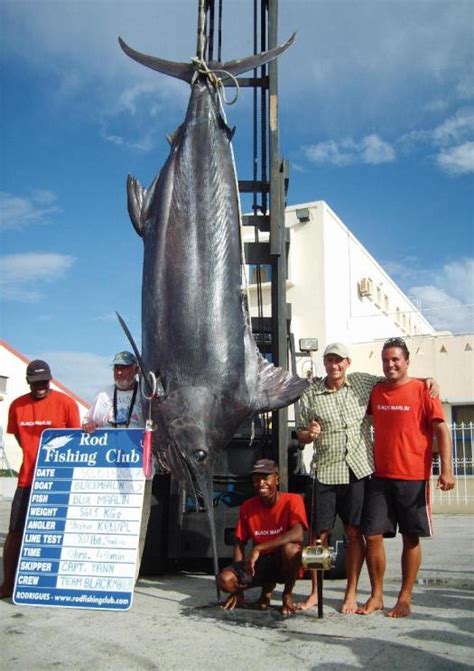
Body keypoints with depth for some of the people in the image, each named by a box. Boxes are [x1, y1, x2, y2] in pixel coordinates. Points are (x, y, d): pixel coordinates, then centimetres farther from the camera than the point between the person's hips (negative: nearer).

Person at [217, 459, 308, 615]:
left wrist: (258, 548, -33)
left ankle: (288, 594, -6)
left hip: (285, 562, -4)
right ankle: (267, 586, 10)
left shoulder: (292, 500, -15)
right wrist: (239, 584, -6)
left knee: (289, 548, -38)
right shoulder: (247, 507, -2)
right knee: (224, 580, -22)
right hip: (259, 563, 4)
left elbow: (298, 534, -32)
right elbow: (240, 543, 2)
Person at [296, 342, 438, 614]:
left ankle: (351, 594, 18)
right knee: (320, 533, 4)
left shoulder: (363, 382, 5)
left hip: (359, 469, 0)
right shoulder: (310, 395, 4)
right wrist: (309, 433, -12)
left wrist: (427, 380, 0)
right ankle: (315, 592, 19)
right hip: (325, 471, 0)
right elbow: (301, 433, 11)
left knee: (355, 533, 5)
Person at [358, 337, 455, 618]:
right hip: (380, 477, 4)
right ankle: (376, 596, 16)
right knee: (373, 535, 2)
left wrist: (446, 469, -15)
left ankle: (405, 597, 18)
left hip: (413, 478, -4)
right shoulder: (376, 391, 9)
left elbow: (442, 429, -7)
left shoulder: (423, 390, -5)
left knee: (411, 538, 6)